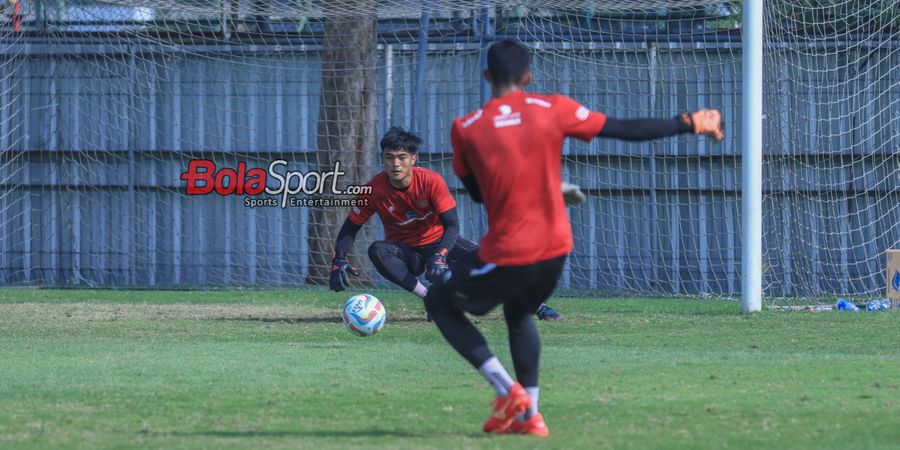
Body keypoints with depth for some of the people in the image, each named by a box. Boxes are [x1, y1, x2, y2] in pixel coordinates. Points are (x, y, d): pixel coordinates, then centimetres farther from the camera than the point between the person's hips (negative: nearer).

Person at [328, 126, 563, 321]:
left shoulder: (431, 181, -20)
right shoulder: (375, 189, -18)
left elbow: (452, 225, -19)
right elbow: (351, 227, -9)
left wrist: (439, 256, -37)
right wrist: (338, 259, -27)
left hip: (438, 242, 0)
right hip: (406, 253, 0)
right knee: (377, 251, -33)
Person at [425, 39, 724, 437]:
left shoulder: (465, 129, -5)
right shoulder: (554, 109, -3)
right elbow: (628, 129, 2)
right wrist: (690, 124, 15)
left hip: (507, 255, -4)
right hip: (556, 249, 4)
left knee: (440, 301, 18)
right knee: (518, 313, 32)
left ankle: (508, 391, 2)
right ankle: (528, 414, 23)